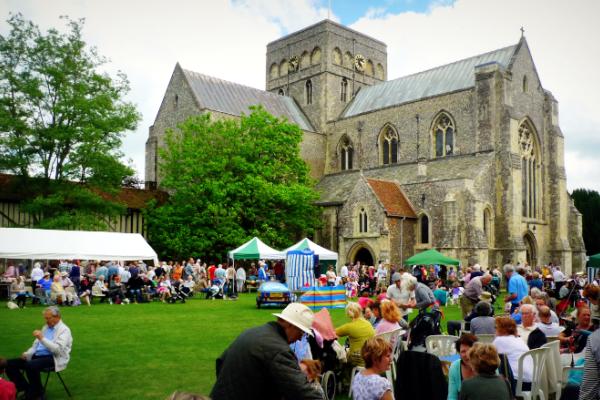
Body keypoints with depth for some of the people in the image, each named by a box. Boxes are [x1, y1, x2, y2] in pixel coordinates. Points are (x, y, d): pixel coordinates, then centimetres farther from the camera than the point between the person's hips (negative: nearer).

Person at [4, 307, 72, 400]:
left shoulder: (64, 330, -8)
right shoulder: (45, 327, 18)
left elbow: (58, 349, -21)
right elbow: (36, 344, 24)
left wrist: (42, 338, -27)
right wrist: (27, 354, 4)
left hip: (53, 359, -9)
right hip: (37, 356, 9)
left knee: (30, 365, -36)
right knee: (9, 364, -6)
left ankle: (36, 392, -12)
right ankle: (26, 388, 3)